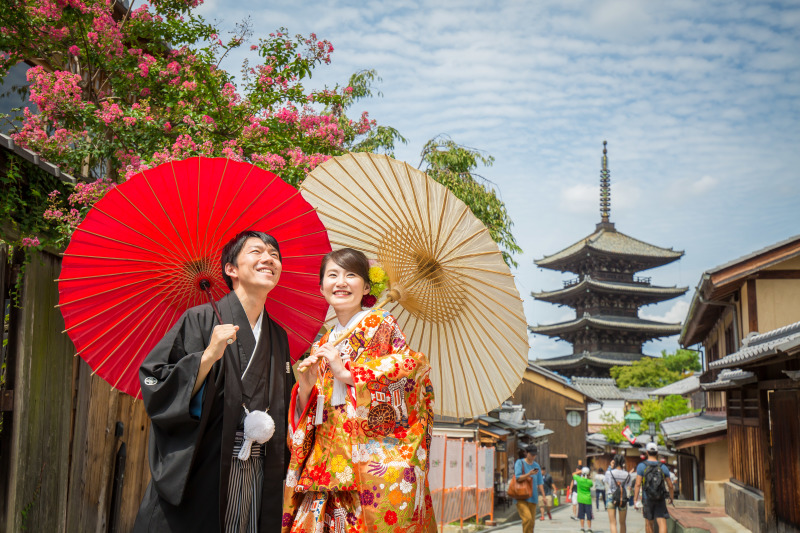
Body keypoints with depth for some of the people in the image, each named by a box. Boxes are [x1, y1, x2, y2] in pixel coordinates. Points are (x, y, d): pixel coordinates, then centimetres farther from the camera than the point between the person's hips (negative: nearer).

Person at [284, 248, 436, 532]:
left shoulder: (380, 323, 5)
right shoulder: (322, 345, 19)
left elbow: (410, 366, -12)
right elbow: (308, 414, 18)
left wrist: (347, 372, -12)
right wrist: (305, 387, -4)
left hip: (377, 459, -4)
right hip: (330, 463, 4)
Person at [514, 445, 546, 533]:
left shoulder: (536, 465, 15)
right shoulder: (520, 463, 0)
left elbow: (540, 482, 16)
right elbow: (517, 478, -10)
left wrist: (543, 495, 9)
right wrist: (529, 474, -22)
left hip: (532, 497, 5)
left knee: (532, 522, 4)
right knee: (527, 518, -21)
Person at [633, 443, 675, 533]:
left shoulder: (641, 466, -6)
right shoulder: (663, 467, 1)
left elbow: (638, 484, -12)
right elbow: (670, 486, 6)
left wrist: (635, 499, -10)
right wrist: (671, 498, 22)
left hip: (647, 499, 0)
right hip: (661, 500, 1)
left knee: (649, 523, 17)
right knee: (662, 523, -6)